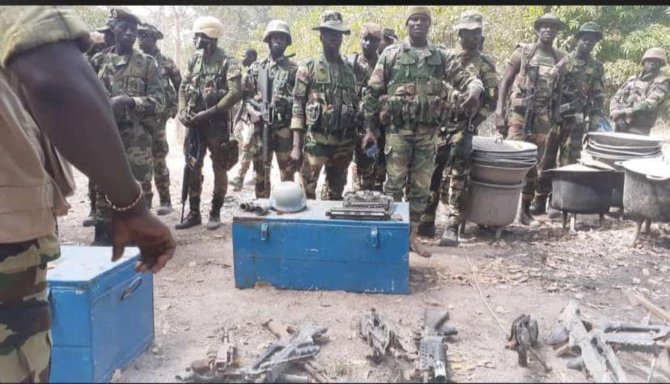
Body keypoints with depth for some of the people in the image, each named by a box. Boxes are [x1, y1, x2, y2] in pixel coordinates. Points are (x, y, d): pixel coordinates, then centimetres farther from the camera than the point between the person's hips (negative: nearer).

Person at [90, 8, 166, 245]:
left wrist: (129, 101, -18)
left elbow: (159, 101, -5)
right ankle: (103, 235, 21)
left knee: (139, 188, 1)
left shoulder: (147, 63, 2)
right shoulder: (99, 60, 8)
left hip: (136, 137, -2)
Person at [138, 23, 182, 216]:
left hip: (157, 115, -4)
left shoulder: (166, 62, 2)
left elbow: (180, 86, 7)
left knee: (158, 159, -5)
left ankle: (165, 201, 3)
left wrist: (173, 108, 3)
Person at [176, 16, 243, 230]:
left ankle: (215, 213, 14)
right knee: (192, 168, 8)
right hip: (195, 123, 6)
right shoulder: (194, 60, 11)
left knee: (219, 169, 3)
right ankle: (193, 213, 18)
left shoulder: (227, 62, -8)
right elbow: (183, 88, 14)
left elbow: (235, 94, -19)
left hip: (217, 124, -6)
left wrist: (209, 112, -20)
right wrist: (182, 111, -4)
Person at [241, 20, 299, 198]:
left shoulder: (294, 68, 4)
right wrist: (253, 111, -8)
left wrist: (286, 101, -18)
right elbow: (246, 95, 10)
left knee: (287, 172, 1)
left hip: (285, 127, -2)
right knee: (261, 172, 10)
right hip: (261, 127, 3)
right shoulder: (256, 68, 11)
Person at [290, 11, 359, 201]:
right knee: (307, 191, -4)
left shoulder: (350, 69, 12)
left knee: (337, 193, 14)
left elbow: (355, 105, 15)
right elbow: (297, 106, -4)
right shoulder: (308, 67, 0)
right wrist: (296, 145, -10)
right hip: (316, 140, -4)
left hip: (344, 142, 4)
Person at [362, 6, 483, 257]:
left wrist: (474, 90, -26)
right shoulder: (391, 54, 3)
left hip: (428, 132, 3)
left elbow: (466, 78, -1)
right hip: (398, 129, -2)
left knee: (422, 187, 8)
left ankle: (411, 235, 20)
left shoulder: (442, 56, 8)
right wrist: (370, 128, 0)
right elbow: (372, 92, 4)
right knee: (394, 184, 0)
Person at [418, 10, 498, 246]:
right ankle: (426, 221, 14)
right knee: (431, 174, 4)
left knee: (457, 178, -9)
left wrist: (473, 123, -10)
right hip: (438, 124, 3)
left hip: (462, 126, -3)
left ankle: (452, 227, -6)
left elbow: (491, 100, 0)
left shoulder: (485, 64, 4)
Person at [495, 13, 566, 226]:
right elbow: (505, 81, 1)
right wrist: (499, 112, -9)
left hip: (543, 116, 3)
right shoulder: (523, 51, 3)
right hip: (519, 112, -3)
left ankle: (526, 209, 14)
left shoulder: (561, 59, 11)